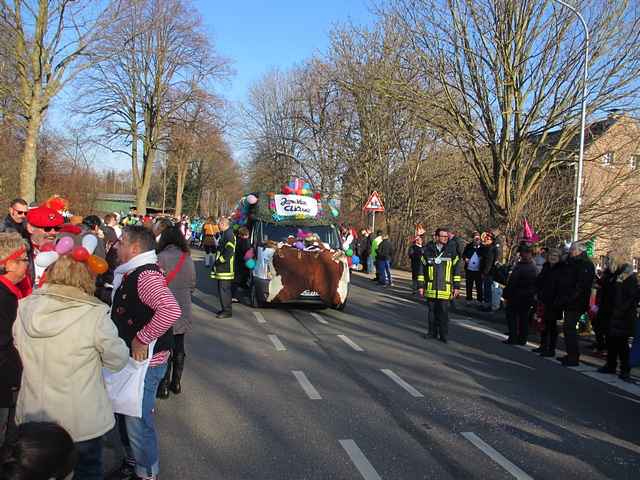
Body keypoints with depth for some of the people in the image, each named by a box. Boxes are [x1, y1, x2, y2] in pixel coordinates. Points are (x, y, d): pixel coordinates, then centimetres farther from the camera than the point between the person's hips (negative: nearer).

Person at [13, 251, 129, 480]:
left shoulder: (25, 308, -10)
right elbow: (118, 360, -13)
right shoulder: (95, 315, -25)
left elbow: (19, 347, 7)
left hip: (33, 415, 4)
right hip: (81, 420, -4)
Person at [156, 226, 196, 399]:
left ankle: (164, 386, 10)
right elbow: (192, 285, 7)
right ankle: (176, 383, 24)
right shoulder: (188, 258, 0)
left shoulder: (161, 257, -13)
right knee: (179, 347, 14)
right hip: (183, 309, 4)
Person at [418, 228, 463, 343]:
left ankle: (444, 335, 10)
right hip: (431, 288, 2)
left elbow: (457, 269, 4)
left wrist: (456, 286, 2)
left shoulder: (451, 250, 1)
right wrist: (421, 285, 6)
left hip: (445, 289, -2)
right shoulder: (428, 250, 3)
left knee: (444, 313, 0)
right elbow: (422, 269, 8)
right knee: (431, 311, 10)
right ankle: (432, 332, 24)